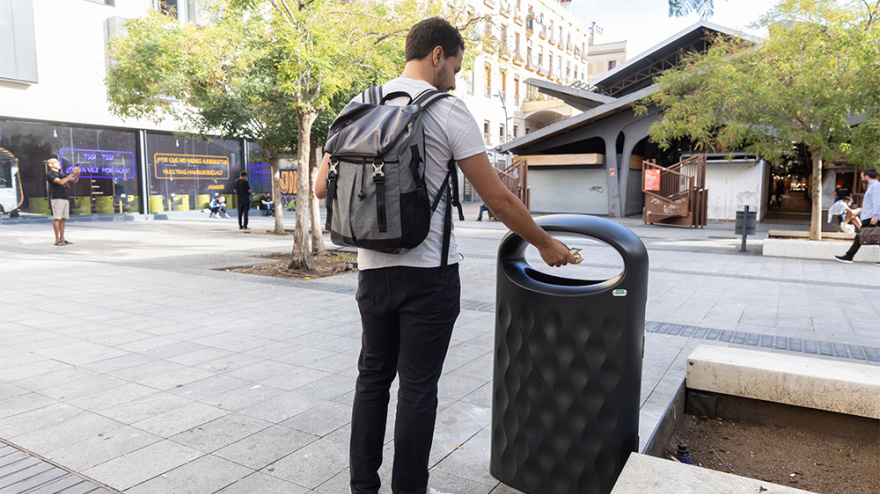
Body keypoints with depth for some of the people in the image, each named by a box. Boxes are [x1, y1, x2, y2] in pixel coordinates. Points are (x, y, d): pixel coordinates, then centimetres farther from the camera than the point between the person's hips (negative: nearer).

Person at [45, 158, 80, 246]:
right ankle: (57, 240, -9)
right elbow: (60, 182, -17)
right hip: (57, 198, -7)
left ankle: (62, 239, 10)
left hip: (65, 198, 7)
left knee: (63, 219, 7)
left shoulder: (61, 174, 22)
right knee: (57, 219, -8)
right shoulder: (50, 174, -1)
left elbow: (75, 180, 19)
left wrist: (77, 173, 0)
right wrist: (71, 174, -17)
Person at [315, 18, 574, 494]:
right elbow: (498, 198, -8)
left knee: (372, 376, 17)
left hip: (372, 268, 6)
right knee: (418, 386, 6)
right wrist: (546, 244, 4)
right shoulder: (447, 110, -8)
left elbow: (323, 188, 9)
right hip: (428, 273, -5)